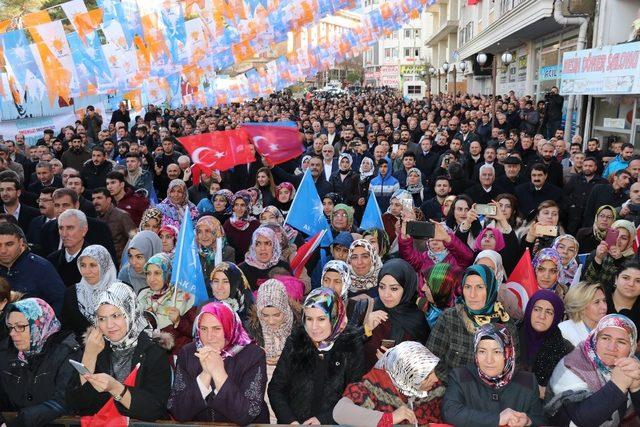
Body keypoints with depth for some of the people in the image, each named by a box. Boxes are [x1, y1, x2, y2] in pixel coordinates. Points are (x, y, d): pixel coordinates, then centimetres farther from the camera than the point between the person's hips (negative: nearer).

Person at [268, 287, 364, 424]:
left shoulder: (352, 346, -3)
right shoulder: (295, 342, 2)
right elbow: (275, 389, 4)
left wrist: (323, 419, -11)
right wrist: (290, 421, -8)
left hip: (334, 422, -1)